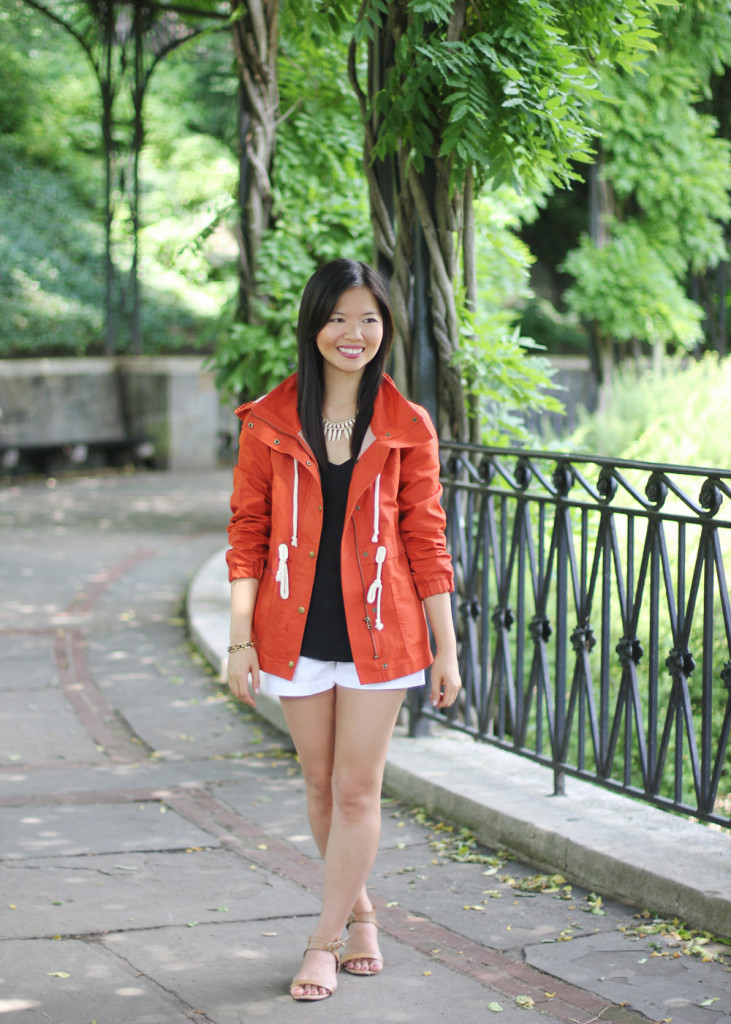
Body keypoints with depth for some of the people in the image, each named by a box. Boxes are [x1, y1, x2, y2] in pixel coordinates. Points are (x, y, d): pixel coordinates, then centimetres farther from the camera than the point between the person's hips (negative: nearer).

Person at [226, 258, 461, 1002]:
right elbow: (248, 534, 1)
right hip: (298, 632, 1)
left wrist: (446, 649, 0)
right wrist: (240, 640, -4)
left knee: (358, 792, 0)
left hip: (379, 632, -1)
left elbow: (425, 541, 1)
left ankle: (324, 942, 11)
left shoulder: (407, 428, -2)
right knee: (321, 787, 13)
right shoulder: (268, 424, -1)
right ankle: (359, 915, 33)